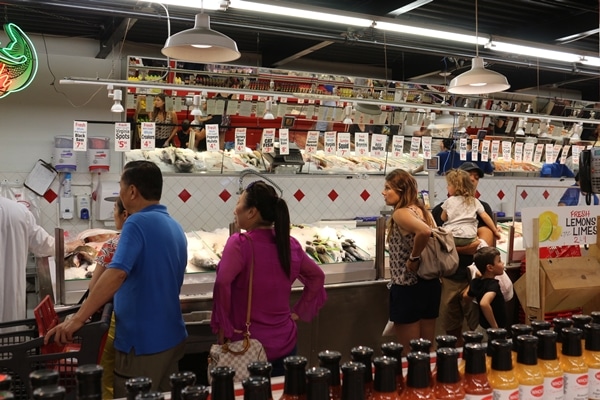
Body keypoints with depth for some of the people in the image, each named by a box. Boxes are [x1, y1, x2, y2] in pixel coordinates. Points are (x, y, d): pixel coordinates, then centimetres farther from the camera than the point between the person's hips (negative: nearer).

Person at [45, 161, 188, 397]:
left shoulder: (138, 222, -17)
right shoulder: (175, 227, 9)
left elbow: (117, 273, -30)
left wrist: (78, 319, -28)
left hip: (142, 342, -8)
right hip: (171, 337, 8)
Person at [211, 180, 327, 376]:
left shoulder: (240, 244, -16)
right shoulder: (290, 244, 1)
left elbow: (223, 283, -30)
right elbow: (317, 277, 12)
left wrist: (222, 327, -19)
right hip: (284, 342, 5)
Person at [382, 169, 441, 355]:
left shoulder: (401, 214, -16)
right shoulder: (422, 211, 8)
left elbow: (424, 232, -33)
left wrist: (413, 258, -20)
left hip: (407, 287, -8)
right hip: (430, 283, 8)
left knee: (409, 352, 7)